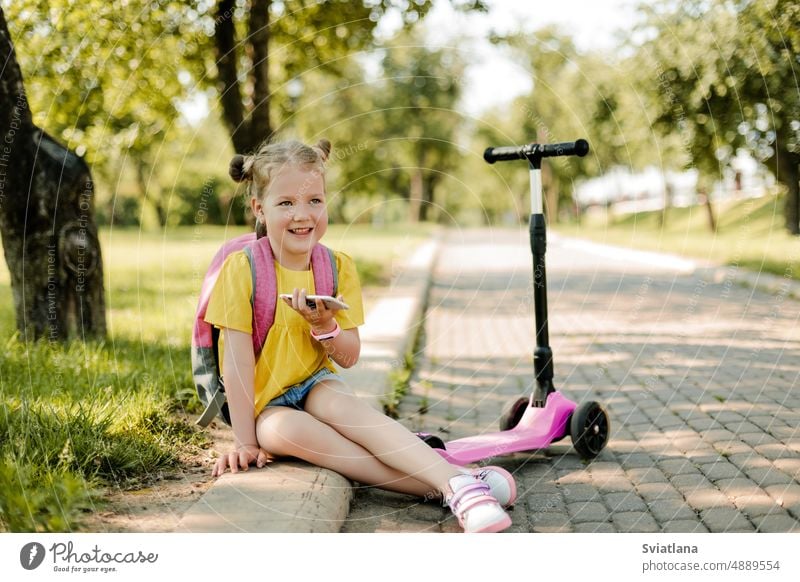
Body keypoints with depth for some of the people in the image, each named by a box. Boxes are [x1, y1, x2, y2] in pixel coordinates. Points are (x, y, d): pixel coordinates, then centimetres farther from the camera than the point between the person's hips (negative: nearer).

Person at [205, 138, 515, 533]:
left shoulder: (339, 267, -4)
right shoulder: (242, 269, -15)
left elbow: (349, 358, -3)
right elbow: (238, 361, -15)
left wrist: (325, 326, -24)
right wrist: (246, 443, -17)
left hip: (316, 385, 3)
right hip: (265, 405, -2)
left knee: (339, 404, -33)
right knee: (286, 430, -36)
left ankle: (452, 479, -43)